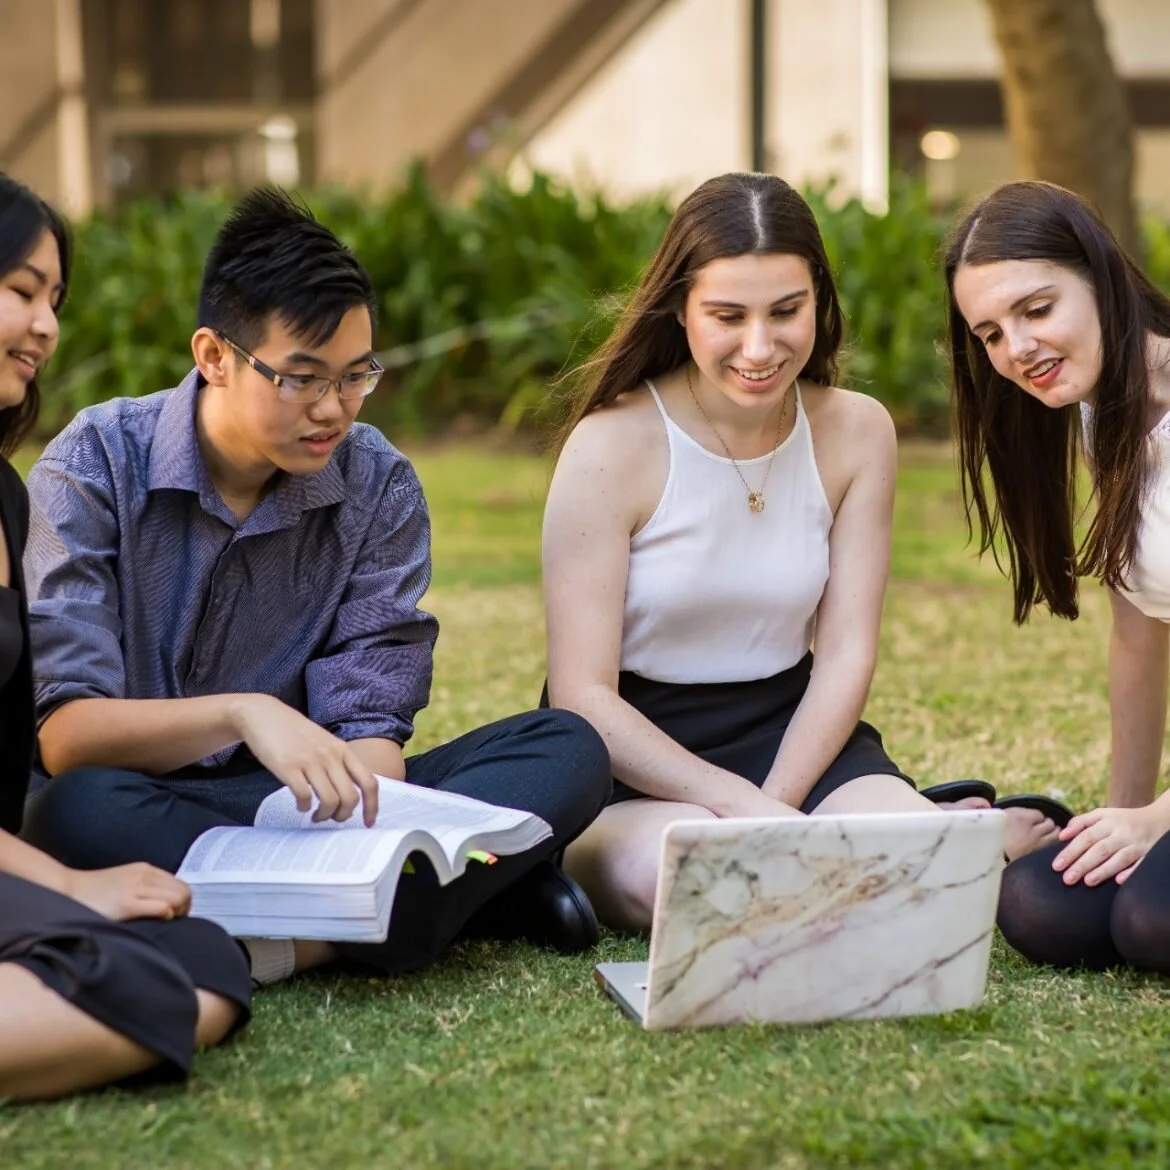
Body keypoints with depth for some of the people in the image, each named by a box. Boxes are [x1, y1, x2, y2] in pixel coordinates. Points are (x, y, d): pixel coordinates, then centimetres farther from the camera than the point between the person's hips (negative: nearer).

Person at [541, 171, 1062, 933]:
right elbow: (582, 696, -15)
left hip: (789, 724, 3)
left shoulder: (857, 432, -1)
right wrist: (742, 806, -27)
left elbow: (847, 656, -1)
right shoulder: (610, 447, -14)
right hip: (633, 753, -3)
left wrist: (776, 809, -17)